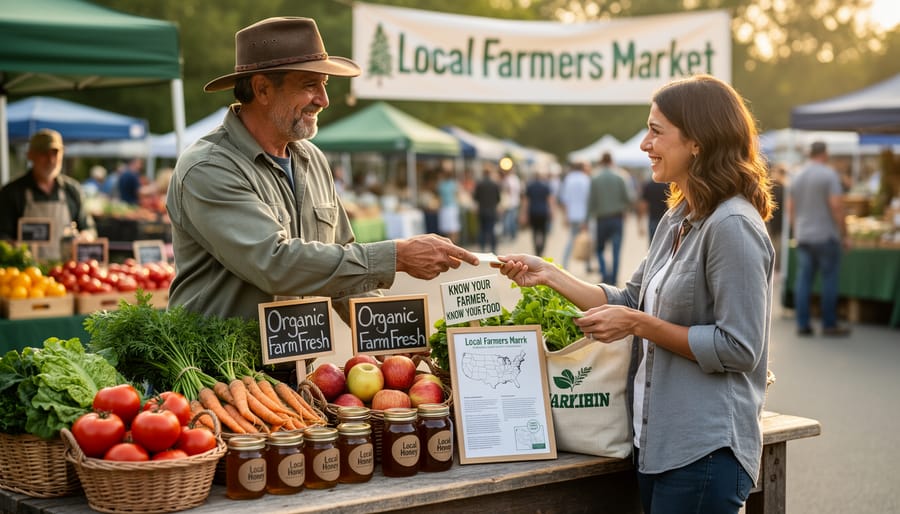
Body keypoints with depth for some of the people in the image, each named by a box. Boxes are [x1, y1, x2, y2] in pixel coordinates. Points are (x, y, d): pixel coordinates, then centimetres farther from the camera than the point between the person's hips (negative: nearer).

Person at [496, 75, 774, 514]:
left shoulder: (732, 227, -17)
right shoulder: (676, 220, 12)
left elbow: (739, 349, -20)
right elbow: (631, 302, 16)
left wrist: (639, 325, -17)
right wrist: (548, 275, 9)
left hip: (704, 450, -9)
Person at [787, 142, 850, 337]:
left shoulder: (797, 177, 11)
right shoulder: (829, 174, -8)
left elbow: (790, 209, 14)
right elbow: (836, 205, -14)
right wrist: (844, 232, -7)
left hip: (803, 238, 6)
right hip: (826, 236, -6)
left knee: (803, 280, 5)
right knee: (830, 280, 1)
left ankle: (802, 324, 4)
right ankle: (829, 324, 3)